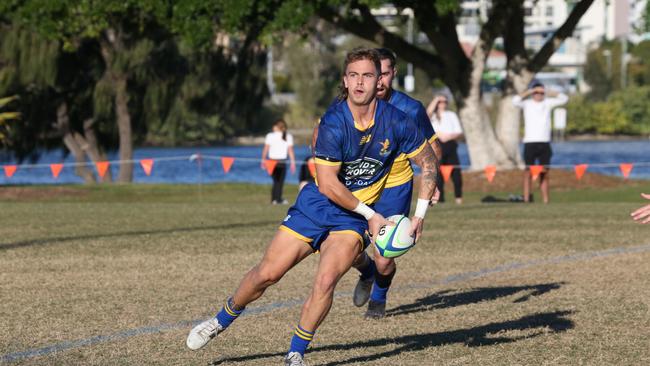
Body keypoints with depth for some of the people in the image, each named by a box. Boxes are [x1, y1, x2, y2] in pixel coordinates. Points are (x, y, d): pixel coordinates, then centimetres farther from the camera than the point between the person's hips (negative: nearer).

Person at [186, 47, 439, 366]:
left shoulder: (395, 122, -11)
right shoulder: (333, 123, -20)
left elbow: (428, 162, 4)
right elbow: (327, 185, -20)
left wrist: (420, 214, -2)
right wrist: (370, 214, -16)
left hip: (353, 218, 1)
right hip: (316, 206, -1)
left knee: (325, 281, -21)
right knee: (267, 273, -1)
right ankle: (223, 320, 27)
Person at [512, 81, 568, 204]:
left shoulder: (548, 103, 10)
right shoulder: (527, 104, 2)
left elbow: (564, 99, 6)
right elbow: (515, 101, -16)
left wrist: (550, 93, -4)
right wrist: (528, 92, -14)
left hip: (544, 143, 3)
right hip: (530, 143, -3)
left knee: (544, 173, 5)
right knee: (529, 172, -5)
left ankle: (545, 200, 6)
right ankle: (526, 199, -7)